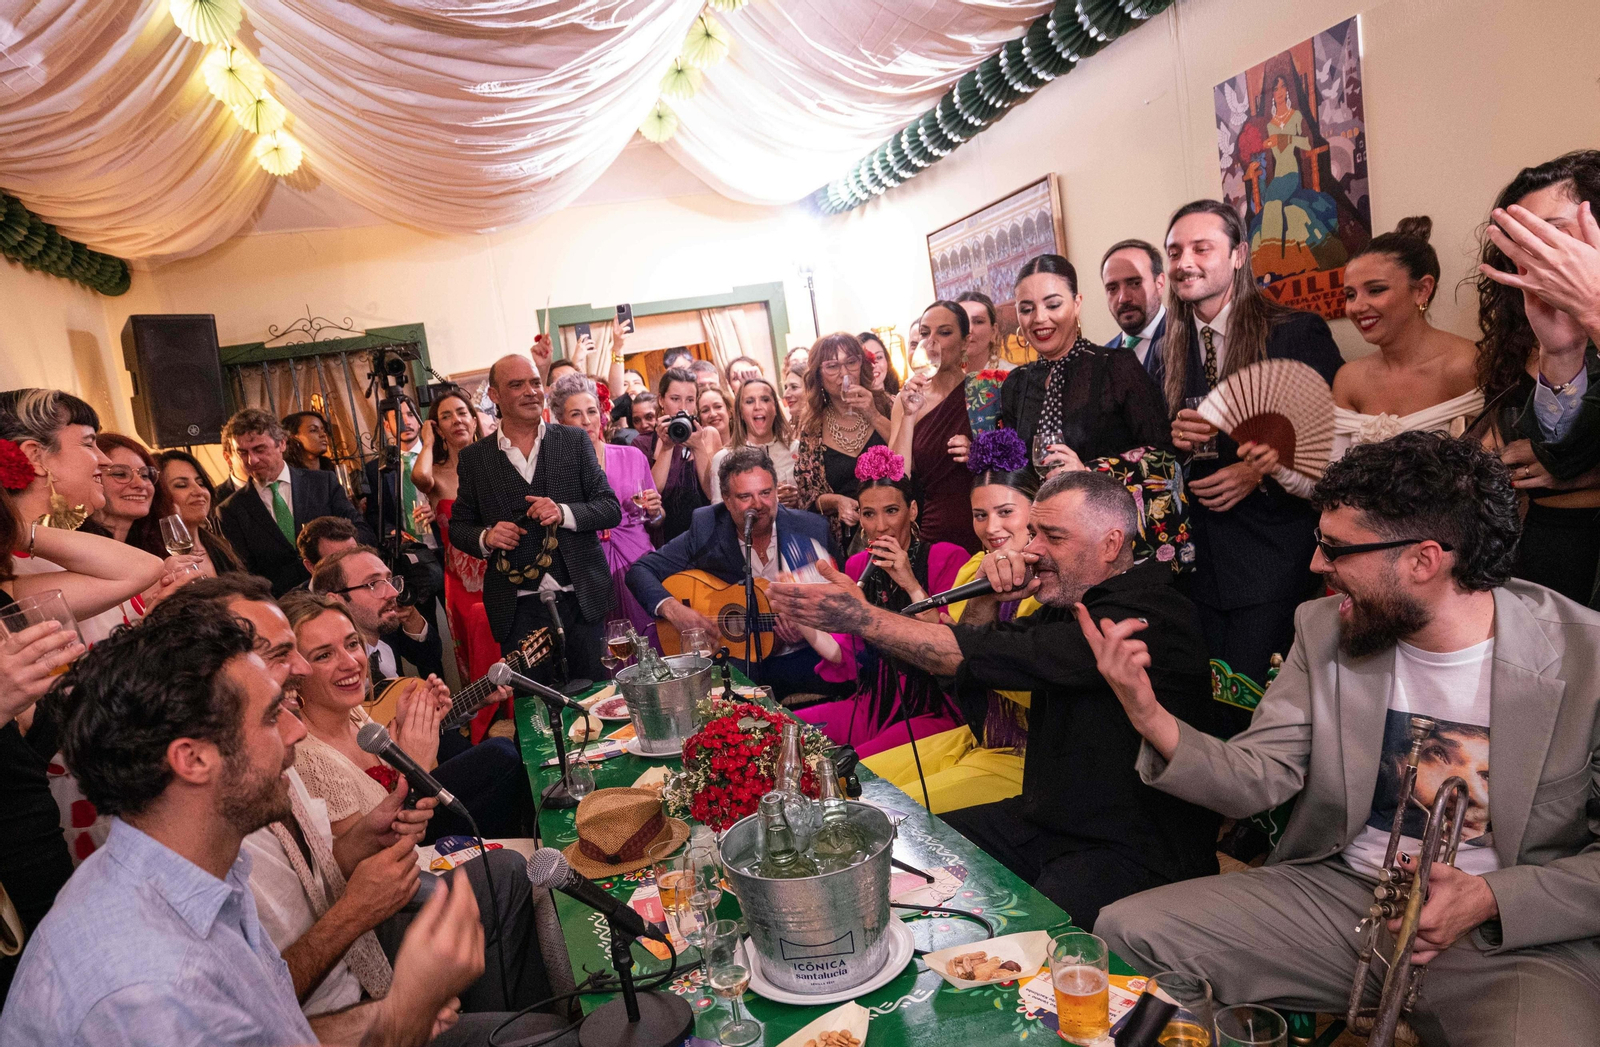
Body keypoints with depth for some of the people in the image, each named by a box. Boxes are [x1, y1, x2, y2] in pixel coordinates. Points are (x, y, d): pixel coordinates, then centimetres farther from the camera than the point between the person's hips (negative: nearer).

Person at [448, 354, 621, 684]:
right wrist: (486, 537, -11)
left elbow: (611, 509, 0)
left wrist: (564, 513, -17)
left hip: (582, 601, 0)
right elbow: (458, 527, 10)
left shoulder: (575, 441, 3)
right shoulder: (474, 458, 4)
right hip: (519, 610, 0)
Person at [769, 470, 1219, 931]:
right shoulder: (1074, 603, 9)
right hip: (1047, 820, 9)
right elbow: (969, 657, 13)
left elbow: (986, 657, -27)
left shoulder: (1145, 616, -23)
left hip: (1136, 853, -8)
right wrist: (987, 597, -7)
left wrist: (861, 616, -25)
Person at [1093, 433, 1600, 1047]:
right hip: (1336, 890, 3)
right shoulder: (1325, 629, -2)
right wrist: (1151, 719, -23)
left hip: (1515, 932, -2)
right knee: (1123, 931, -12)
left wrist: (1490, 899, -19)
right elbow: (1257, 782, -6)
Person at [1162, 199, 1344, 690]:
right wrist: (1177, 440, -8)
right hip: (1202, 555, 5)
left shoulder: (1300, 332, -6)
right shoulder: (1172, 347, 9)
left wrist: (1261, 472, -15)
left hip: (1274, 556, -4)